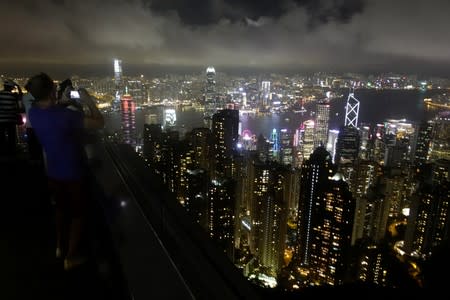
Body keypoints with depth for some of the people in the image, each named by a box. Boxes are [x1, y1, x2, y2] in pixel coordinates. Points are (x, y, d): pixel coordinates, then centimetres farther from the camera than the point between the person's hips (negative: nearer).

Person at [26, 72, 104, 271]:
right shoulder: (65, 115, -31)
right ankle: (71, 257, 24)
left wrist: (62, 103, 7)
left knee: (61, 209, 28)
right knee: (78, 214, 13)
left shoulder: (33, 113, -8)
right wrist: (88, 101, -13)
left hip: (53, 173, 7)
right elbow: (100, 123, -22)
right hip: (73, 174, -7)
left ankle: (60, 247, 45)